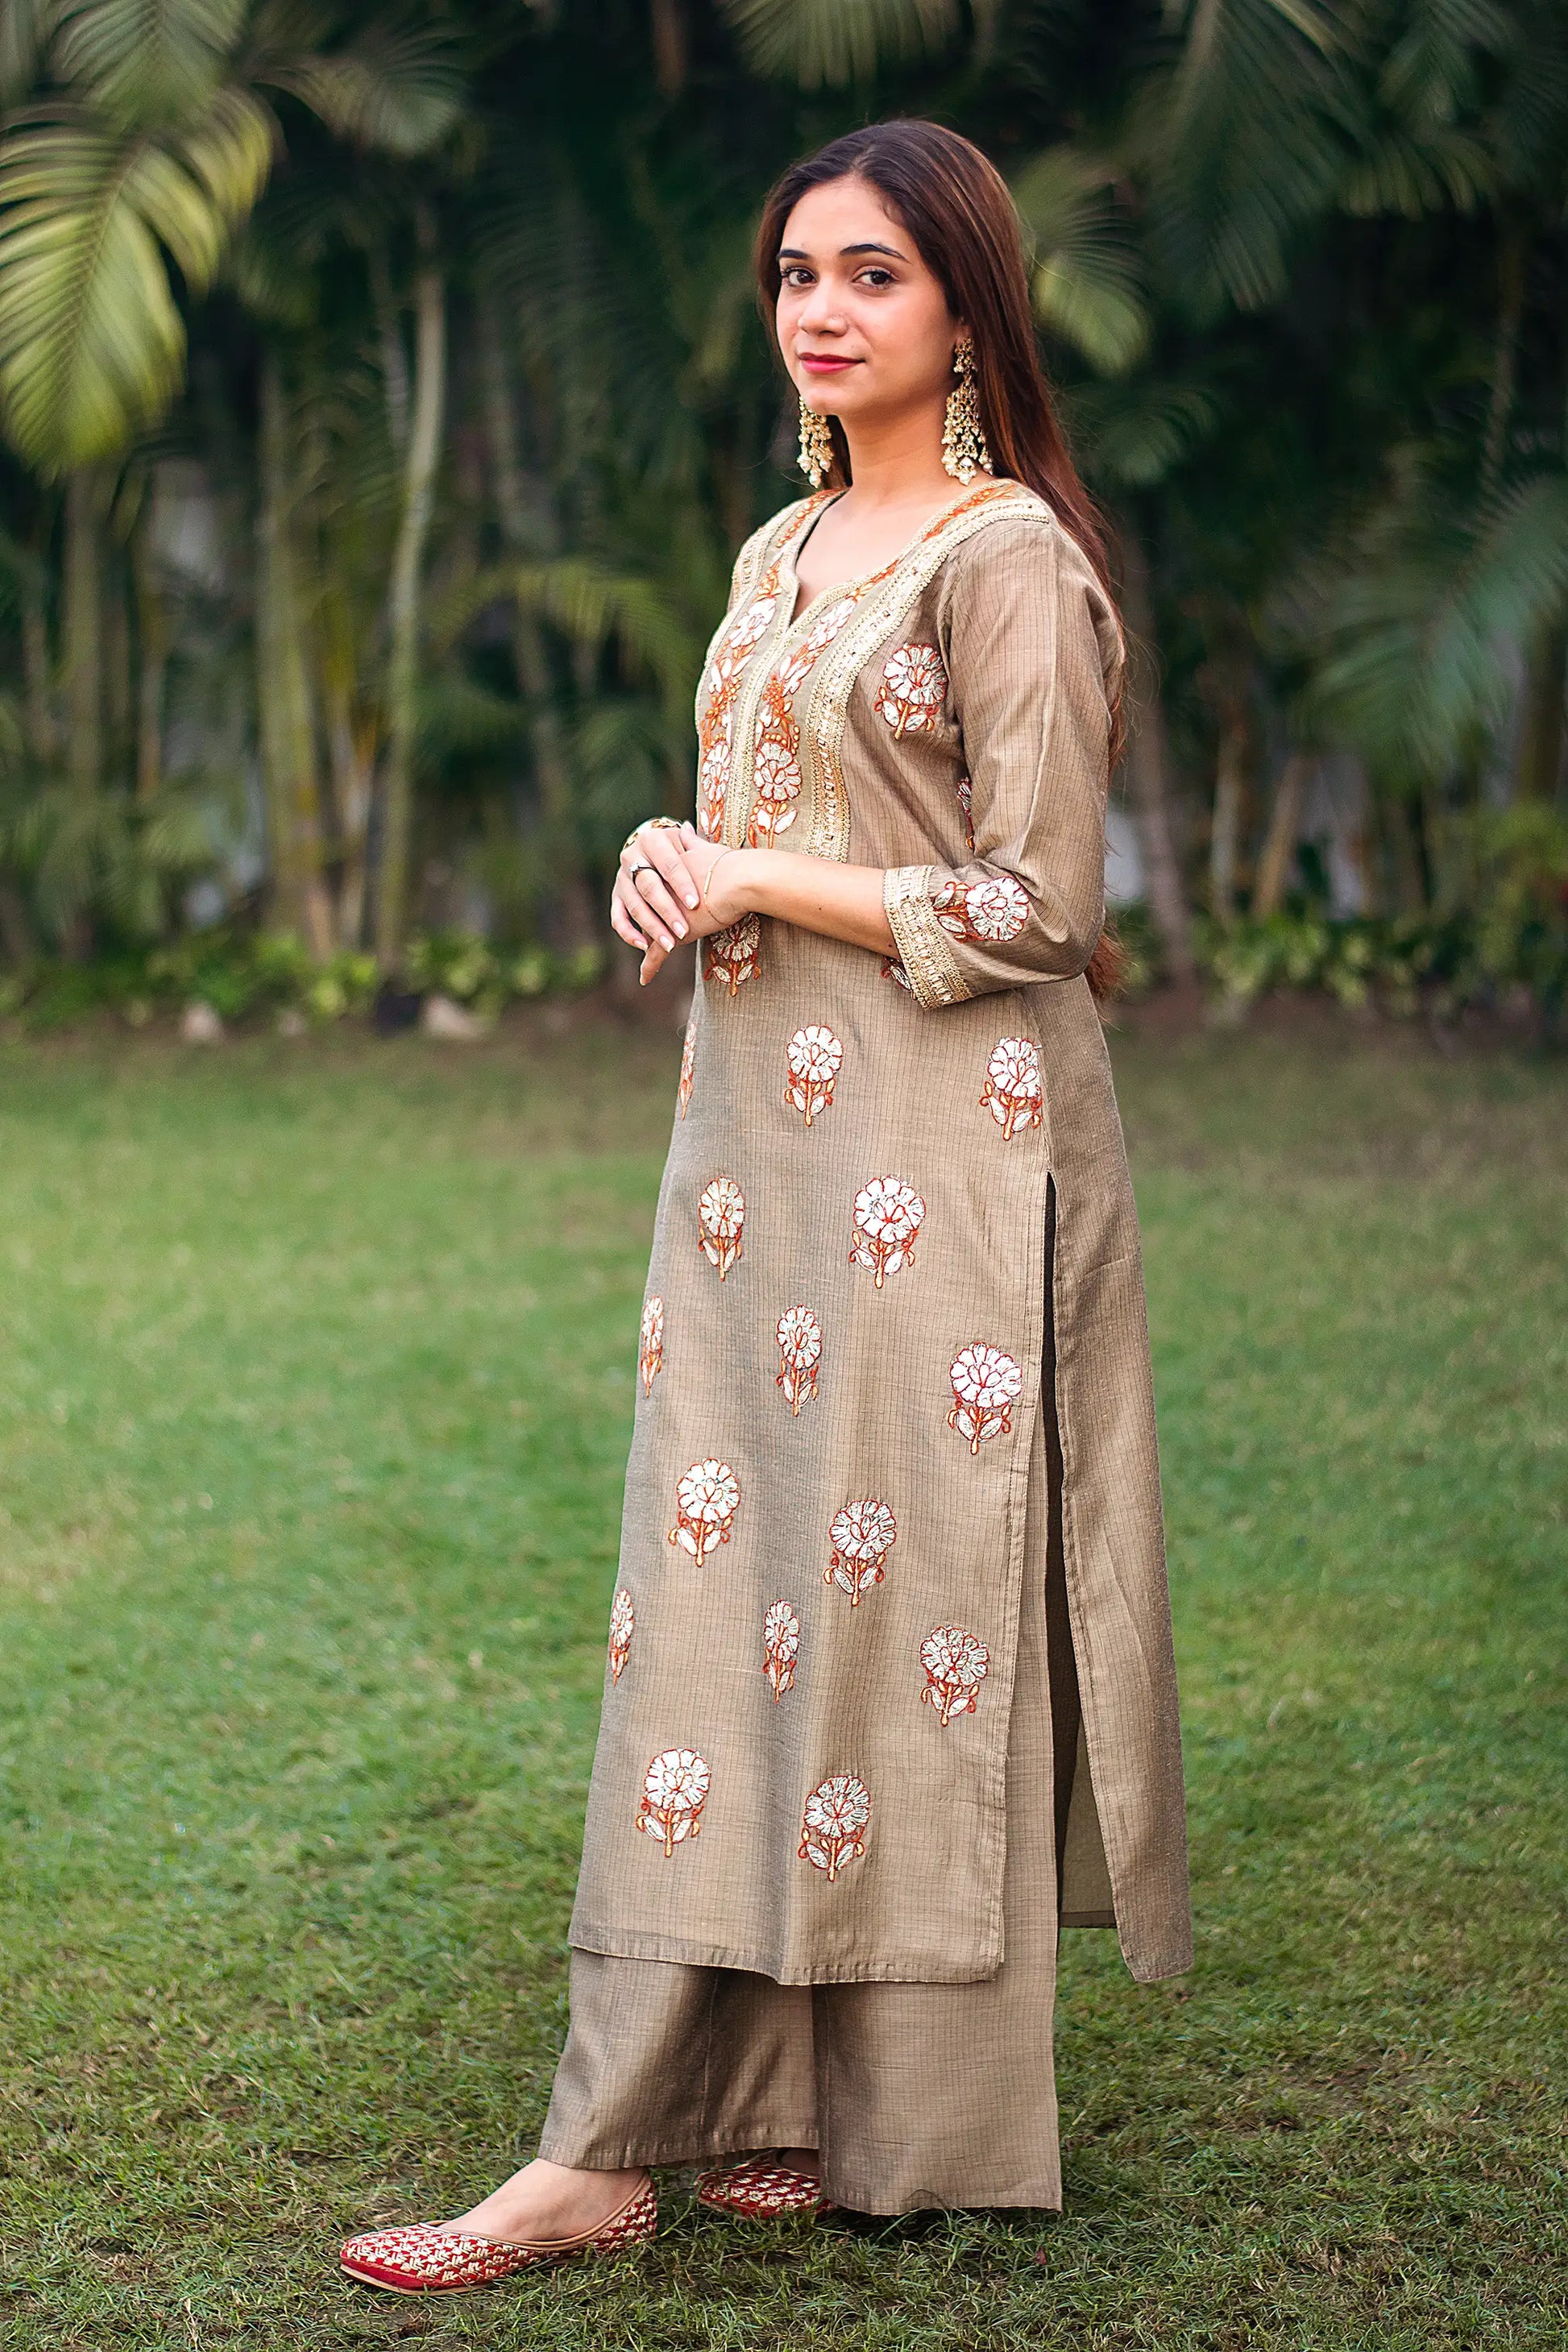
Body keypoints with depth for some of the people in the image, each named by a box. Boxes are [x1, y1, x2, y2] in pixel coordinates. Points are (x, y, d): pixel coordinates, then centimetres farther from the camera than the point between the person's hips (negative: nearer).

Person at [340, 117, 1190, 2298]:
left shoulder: (1006, 561, -8)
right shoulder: (783, 556, 17)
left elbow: (1033, 903, -14)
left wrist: (761, 883, -10)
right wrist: (670, 866, 1)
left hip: (939, 1143, -8)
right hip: (763, 1135, 8)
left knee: (888, 1601, -4)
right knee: (733, 1599, 6)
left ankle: (898, 2117, 5)